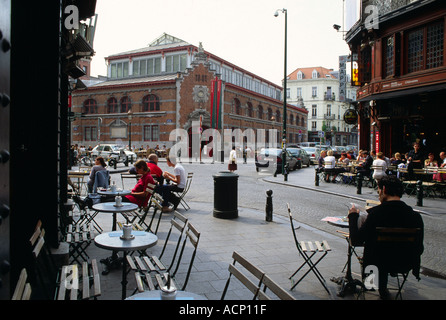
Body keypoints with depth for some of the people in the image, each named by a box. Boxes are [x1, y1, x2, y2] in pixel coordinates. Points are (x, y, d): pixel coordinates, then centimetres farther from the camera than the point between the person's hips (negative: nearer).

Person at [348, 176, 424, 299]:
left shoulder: (377, 213, -26)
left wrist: (353, 216, -6)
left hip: (378, 263, -3)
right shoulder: (415, 216, -15)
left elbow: (355, 241, -20)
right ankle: (382, 289, 48)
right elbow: (419, 249, -3)